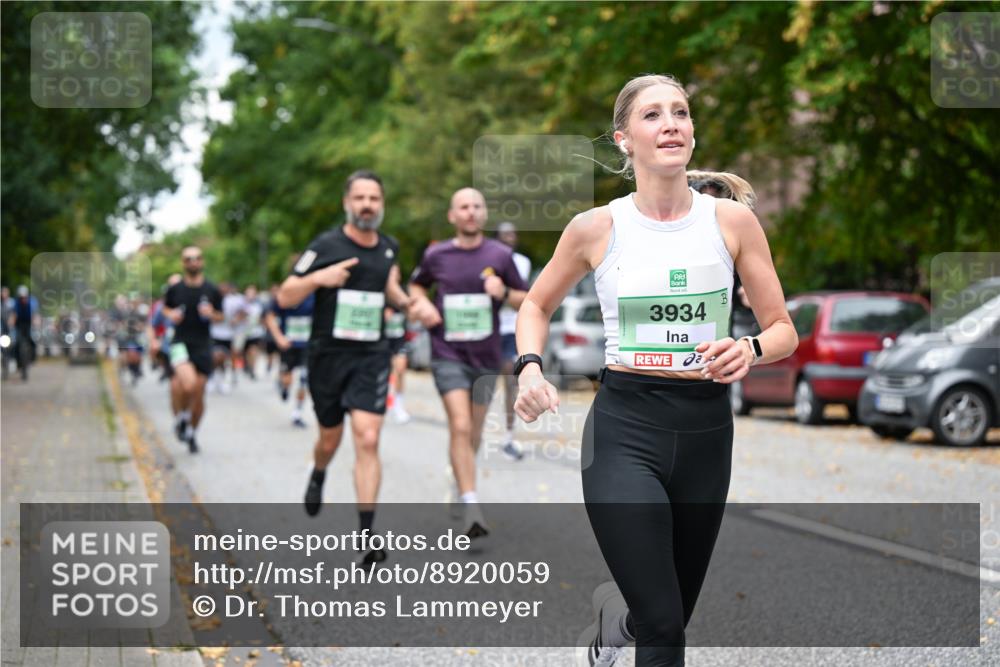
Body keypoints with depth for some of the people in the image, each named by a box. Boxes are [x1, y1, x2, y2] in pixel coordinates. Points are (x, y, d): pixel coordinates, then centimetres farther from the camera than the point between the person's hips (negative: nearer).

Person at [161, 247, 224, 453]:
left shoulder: (212, 291, 1)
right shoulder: (174, 289, 0)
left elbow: (221, 316, 10)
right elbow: (165, 307, 17)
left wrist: (211, 314, -11)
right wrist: (170, 315, -5)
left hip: (203, 345, 2)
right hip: (180, 342, -2)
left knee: (198, 393, 5)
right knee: (188, 383, -27)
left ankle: (192, 433, 27)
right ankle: (181, 416, 2)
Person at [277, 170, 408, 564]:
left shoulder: (389, 248, 7)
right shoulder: (326, 246, -7)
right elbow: (285, 298, -5)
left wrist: (406, 301, 8)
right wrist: (319, 277, -21)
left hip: (371, 357, 1)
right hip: (328, 354, -1)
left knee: (367, 440, -13)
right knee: (330, 437, 14)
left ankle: (367, 533, -11)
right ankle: (318, 476, 51)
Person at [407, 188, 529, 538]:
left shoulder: (501, 255, -1)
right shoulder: (436, 255, -1)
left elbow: (526, 301, 6)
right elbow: (416, 285, 19)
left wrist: (504, 293, -15)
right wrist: (421, 304, -3)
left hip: (486, 357, 2)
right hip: (449, 355, -2)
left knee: (474, 431, 14)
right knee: (460, 427, -17)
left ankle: (461, 480, 41)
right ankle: (472, 509, -20)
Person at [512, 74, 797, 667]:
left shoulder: (733, 221, -1)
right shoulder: (596, 228, -3)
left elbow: (784, 330, 4)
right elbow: (537, 306, 14)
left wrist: (750, 350, -18)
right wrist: (530, 367, -5)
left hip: (706, 426, 3)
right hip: (626, 426, -2)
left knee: (672, 613, 17)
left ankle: (614, 611, 51)